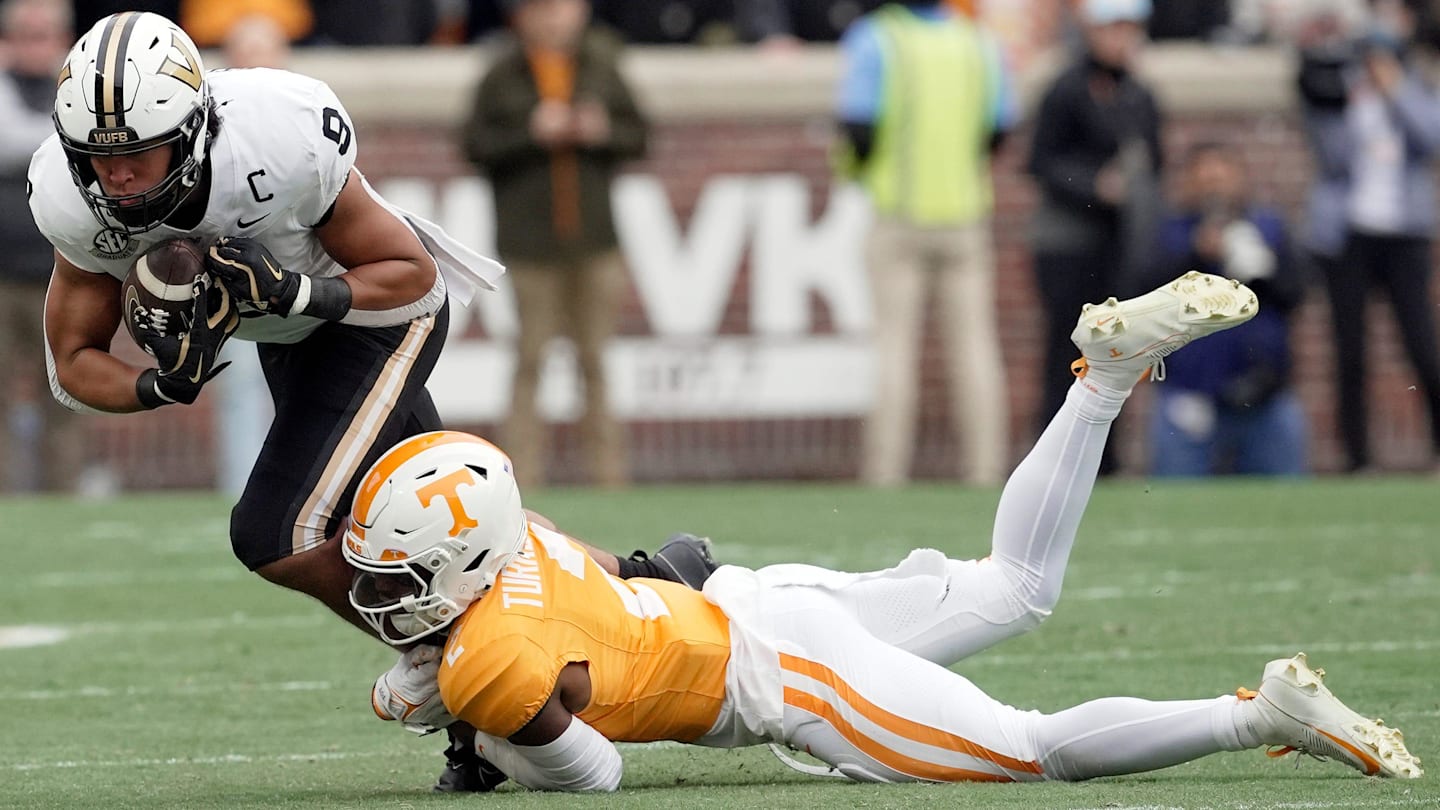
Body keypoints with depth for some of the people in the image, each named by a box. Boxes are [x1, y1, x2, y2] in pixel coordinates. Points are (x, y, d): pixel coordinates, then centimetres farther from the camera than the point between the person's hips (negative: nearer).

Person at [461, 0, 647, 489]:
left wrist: (603, 133, -9)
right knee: (531, 359, -2)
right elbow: (478, 145, -3)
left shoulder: (601, 69, 7)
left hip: (593, 233, 2)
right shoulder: (502, 78, -1)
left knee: (596, 360, 6)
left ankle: (608, 468, 11)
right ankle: (524, 471, 2)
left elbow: (636, 137, 11)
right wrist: (531, 134, -16)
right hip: (529, 239, -2)